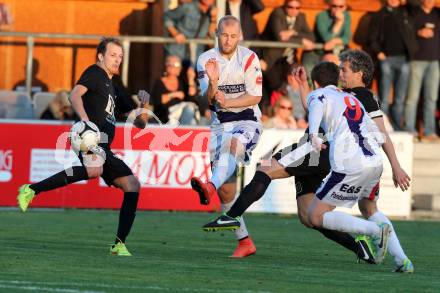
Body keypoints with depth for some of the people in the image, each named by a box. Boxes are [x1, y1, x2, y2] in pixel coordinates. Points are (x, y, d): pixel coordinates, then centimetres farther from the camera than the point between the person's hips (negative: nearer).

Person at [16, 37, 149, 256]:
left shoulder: (113, 89, 33)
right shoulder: (95, 73, 9)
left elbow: (139, 123, 37)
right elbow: (75, 94, -11)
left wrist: (143, 107, 15)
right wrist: (84, 118, -29)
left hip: (103, 148, 9)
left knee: (133, 185, 1)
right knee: (93, 170, -39)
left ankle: (119, 244, 0)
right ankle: (31, 190, -36)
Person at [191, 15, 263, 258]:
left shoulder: (248, 58, -6)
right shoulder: (206, 60, 1)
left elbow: (255, 96, -8)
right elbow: (208, 100, -7)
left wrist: (227, 102, -19)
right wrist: (213, 83, -28)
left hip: (246, 120, -4)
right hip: (220, 123, 4)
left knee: (233, 144, -39)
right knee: (226, 190, 1)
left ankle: (210, 187, -63)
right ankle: (244, 241, 9)